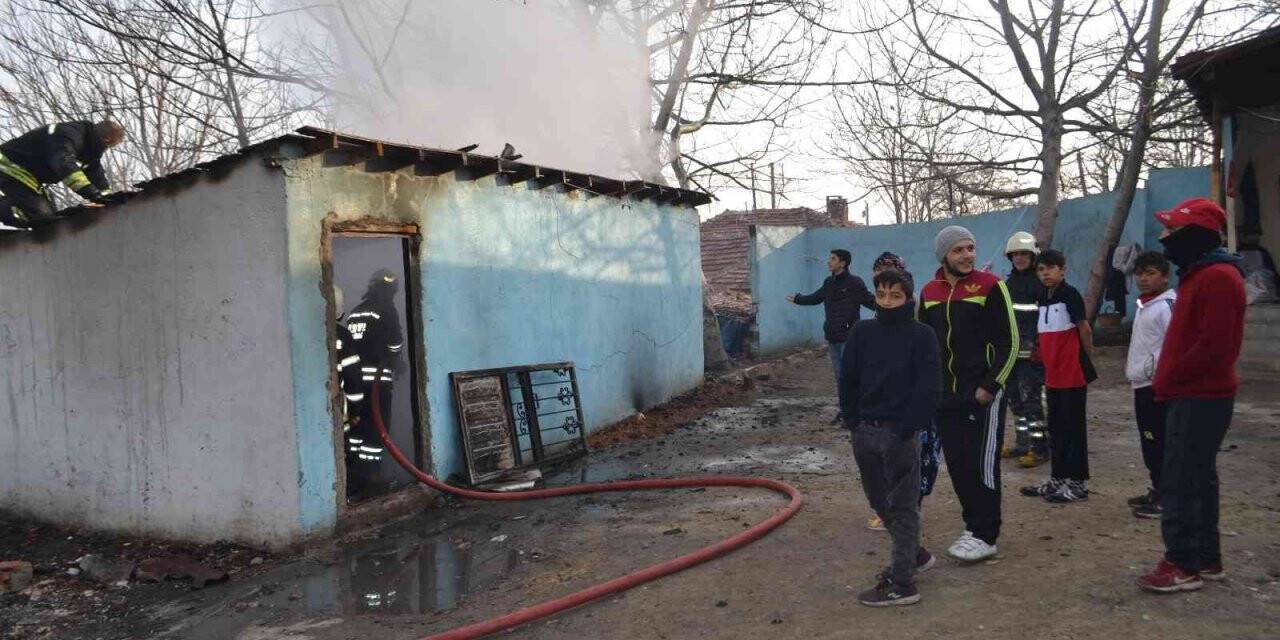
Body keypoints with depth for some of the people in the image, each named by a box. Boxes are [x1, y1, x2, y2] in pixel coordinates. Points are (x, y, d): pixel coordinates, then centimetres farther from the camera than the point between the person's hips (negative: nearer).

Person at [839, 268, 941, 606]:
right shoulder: (862, 332, 5)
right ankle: (913, 554, 37)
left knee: (903, 507, 1)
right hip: (865, 431, 5)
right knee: (879, 501, 16)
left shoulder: (921, 335, -6)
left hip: (900, 433, -5)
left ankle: (903, 583, 6)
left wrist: (908, 426, -16)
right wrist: (852, 419, 2)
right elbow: (848, 378, 8)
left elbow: (928, 386, -11)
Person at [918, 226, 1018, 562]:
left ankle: (985, 536, 8)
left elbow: (1009, 342, -8)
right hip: (944, 397, 5)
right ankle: (973, 525, 24)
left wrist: (990, 386, -12)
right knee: (956, 464, 10)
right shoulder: (929, 293, 9)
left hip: (982, 395, -5)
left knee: (982, 465, -2)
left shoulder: (990, 286, -7)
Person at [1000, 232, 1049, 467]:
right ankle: (1022, 443, 23)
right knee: (1014, 397, 12)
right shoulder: (1009, 282, 16)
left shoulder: (1041, 282, -8)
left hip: (1032, 351, -8)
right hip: (1011, 349, 8)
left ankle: (1039, 448, -3)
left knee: (1030, 398, -9)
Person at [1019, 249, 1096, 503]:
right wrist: (1048, 361, 11)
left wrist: (1088, 361, -1)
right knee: (1055, 428, 13)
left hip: (1073, 373, -7)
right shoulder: (1043, 298, 12)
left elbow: (1085, 330, -8)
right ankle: (1057, 479, 23)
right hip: (1053, 375, 8)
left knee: (1074, 428, 0)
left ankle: (1078, 483, 8)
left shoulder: (1070, 294, -10)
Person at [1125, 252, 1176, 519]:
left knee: (1159, 442, -6)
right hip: (1142, 384, 10)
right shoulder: (1144, 305, 17)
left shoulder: (1169, 304, -13)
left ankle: (1166, 497, 0)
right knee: (1149, 442, 15)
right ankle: (1158, 490, 25)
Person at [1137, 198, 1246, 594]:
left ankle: (1182, 565, 1)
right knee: (1197, 478, 15)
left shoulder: (1218, 277, -16)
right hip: (1193, 396, 11)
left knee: (1179, 482, -6)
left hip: (1200, 399, -11)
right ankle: (1206, 560, 24)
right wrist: (1168, 382, 11)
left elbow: (1213, 344, -23)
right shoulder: (1199, 275, 17)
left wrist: (1167, 381, -14)